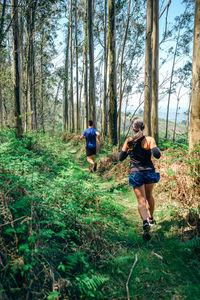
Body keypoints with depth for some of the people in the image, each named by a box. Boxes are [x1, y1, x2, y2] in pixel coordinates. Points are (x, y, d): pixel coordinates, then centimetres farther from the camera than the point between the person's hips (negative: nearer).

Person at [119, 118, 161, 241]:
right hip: (149, 172, 1)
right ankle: (151, 218, 42)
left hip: (136, 174, -1)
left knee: (141, 201, 1)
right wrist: (155, 147, 2)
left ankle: (145, 222, -24)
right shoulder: (149, 139, -9)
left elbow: (121, 158, 1)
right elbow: (157, 155, -19)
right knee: (149, 195, 25)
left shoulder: (128, 141, -5)